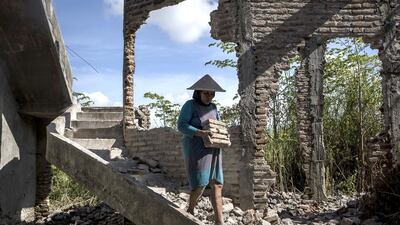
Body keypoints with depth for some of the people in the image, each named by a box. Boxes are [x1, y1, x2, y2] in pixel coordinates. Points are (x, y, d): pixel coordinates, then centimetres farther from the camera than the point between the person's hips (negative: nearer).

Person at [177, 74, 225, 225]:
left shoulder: (213, 108, 13)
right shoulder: (190, 105, -6)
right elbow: (181, 126, -14)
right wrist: (200, 133, -27)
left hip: (212, 151, 6)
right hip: (196, 150, -6)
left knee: (217, 184, -3)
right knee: (200, 185, -9)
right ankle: (190, 211, 18)